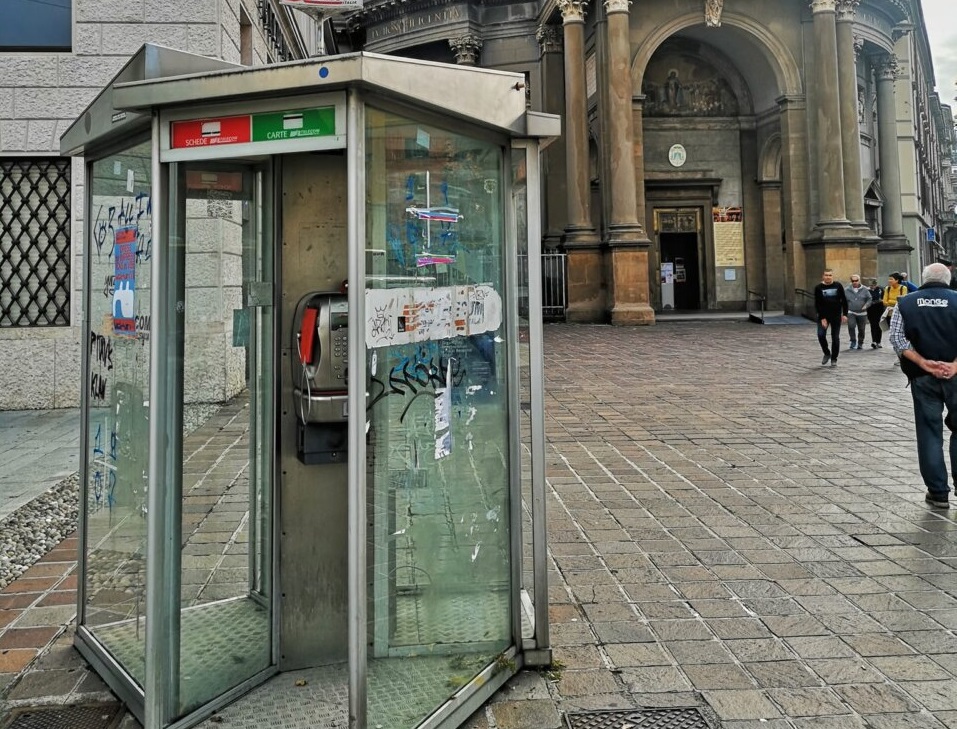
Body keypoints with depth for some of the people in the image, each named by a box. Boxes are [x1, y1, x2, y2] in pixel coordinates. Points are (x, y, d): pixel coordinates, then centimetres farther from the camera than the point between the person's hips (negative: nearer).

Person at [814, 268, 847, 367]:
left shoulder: (838, 286, 0)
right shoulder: (818, 288, -4)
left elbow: (844, 300, 3)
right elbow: (817, 304, -6)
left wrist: (844, 314, -3)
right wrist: (822, 318, -12)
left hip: (836, 316, 0)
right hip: (823, 315, 0)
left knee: (835, 337, 2)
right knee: (821, 335, -13)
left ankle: (834, 359, 13)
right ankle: (826, 353, 10)